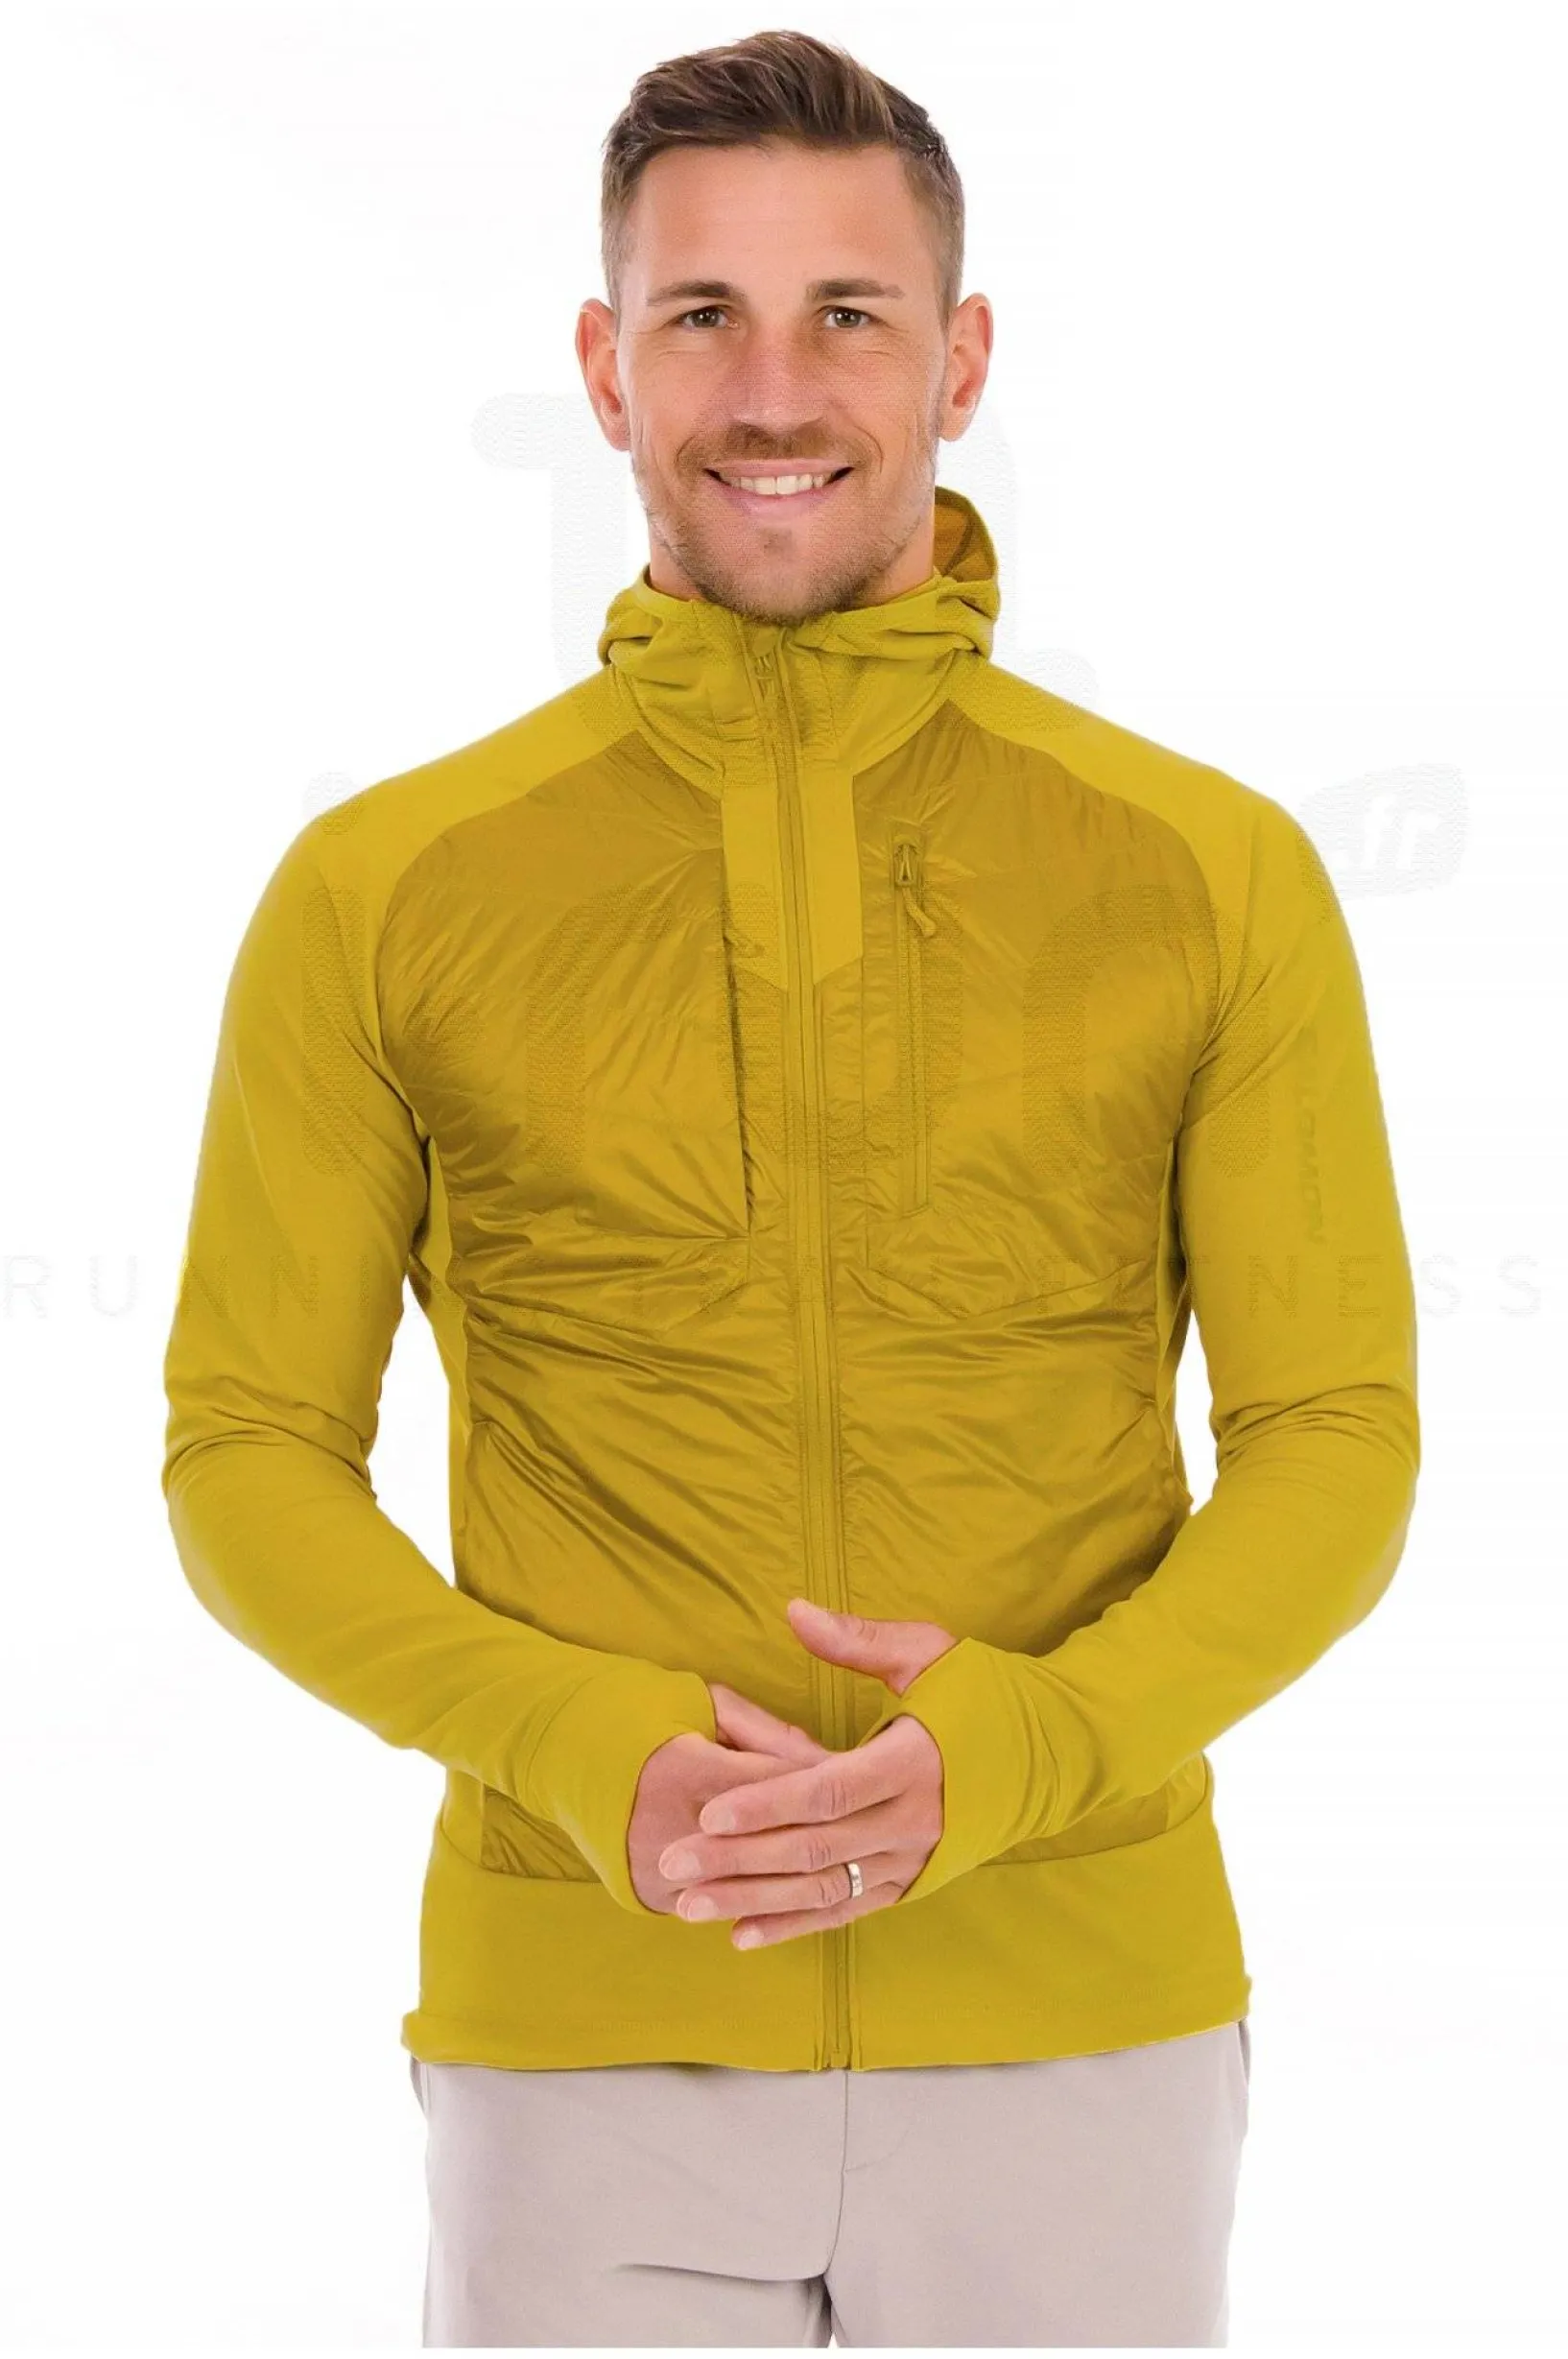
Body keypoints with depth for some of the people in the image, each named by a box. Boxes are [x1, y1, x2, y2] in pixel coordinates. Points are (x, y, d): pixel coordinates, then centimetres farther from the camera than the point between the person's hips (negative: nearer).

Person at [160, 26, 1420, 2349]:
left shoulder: (1216, 875, 0)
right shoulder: (381, 892, 0)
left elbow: (1337, 1441, 1)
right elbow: (249, 1458, 3)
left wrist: (1016, 1748, -17)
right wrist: (585, 1748, -15)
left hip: (1082, 2037, 1)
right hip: (584, 2045, 0)